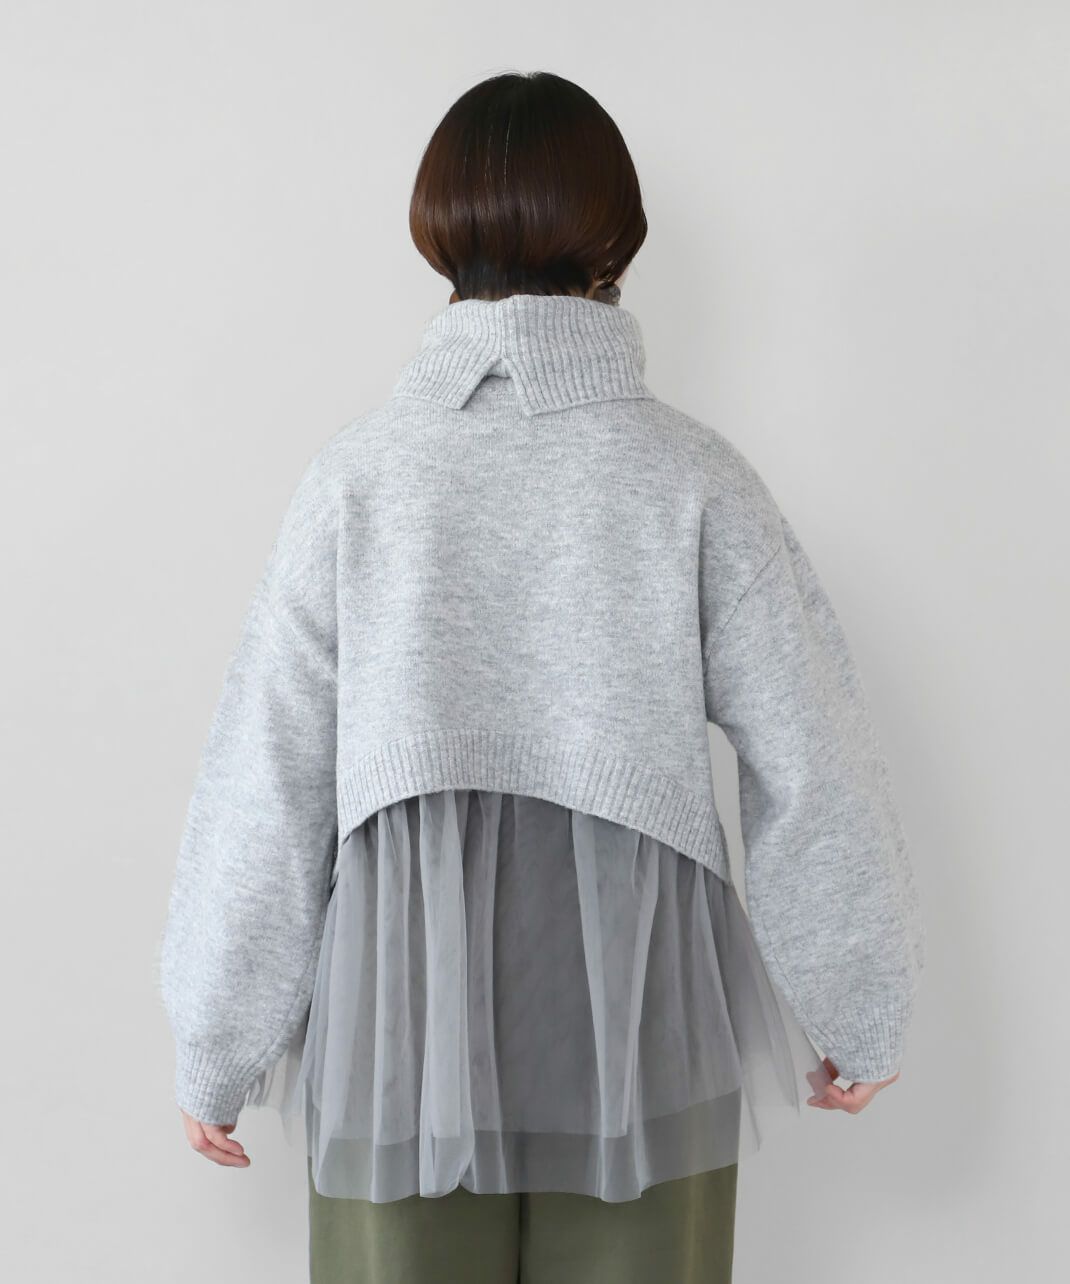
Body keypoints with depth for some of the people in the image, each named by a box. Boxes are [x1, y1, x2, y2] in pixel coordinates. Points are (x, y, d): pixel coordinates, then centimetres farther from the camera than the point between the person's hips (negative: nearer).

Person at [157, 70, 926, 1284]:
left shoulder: (359, 472, -6)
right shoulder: (693, 477, -7)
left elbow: (269, 775, -4)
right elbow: (811, 770, -4)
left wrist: (216, 1046, 8)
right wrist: (859, 1012, 10)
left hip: (404, 1032, 1)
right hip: (638, 1041, 0)